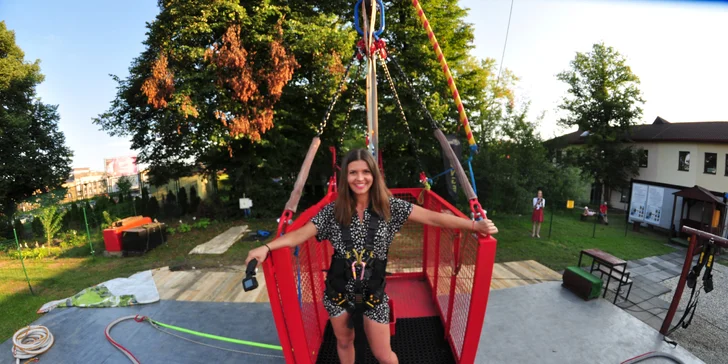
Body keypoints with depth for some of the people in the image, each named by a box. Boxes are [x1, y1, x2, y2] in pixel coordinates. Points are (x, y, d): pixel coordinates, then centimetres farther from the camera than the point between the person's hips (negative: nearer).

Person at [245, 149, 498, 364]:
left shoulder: (390, 207, -11)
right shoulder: (333, 210, -8)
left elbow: (433, 218, -15)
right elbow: (301, 234, -9)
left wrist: (475, 225, -21)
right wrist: (266, 247, -22)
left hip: (373, 292, -1)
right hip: (339, 291, 2)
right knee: (344, 342, 24)